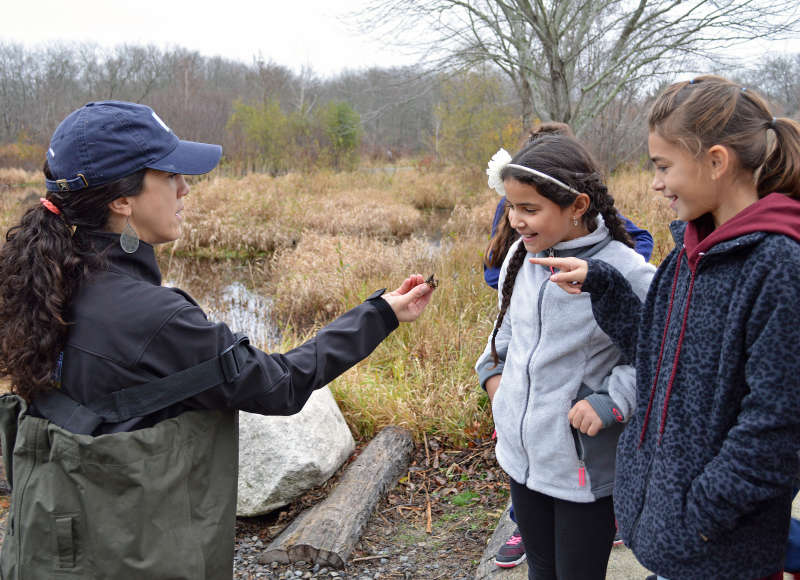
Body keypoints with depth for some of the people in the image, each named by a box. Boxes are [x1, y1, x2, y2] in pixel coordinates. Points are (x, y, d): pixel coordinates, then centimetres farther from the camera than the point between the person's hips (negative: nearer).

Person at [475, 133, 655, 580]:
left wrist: (610, 402, -23)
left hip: (585, 469, -6)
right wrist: (493, 369, 7)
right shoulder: (521, 256, -1)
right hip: (521, 455, 6)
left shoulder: (625, 272, -22)